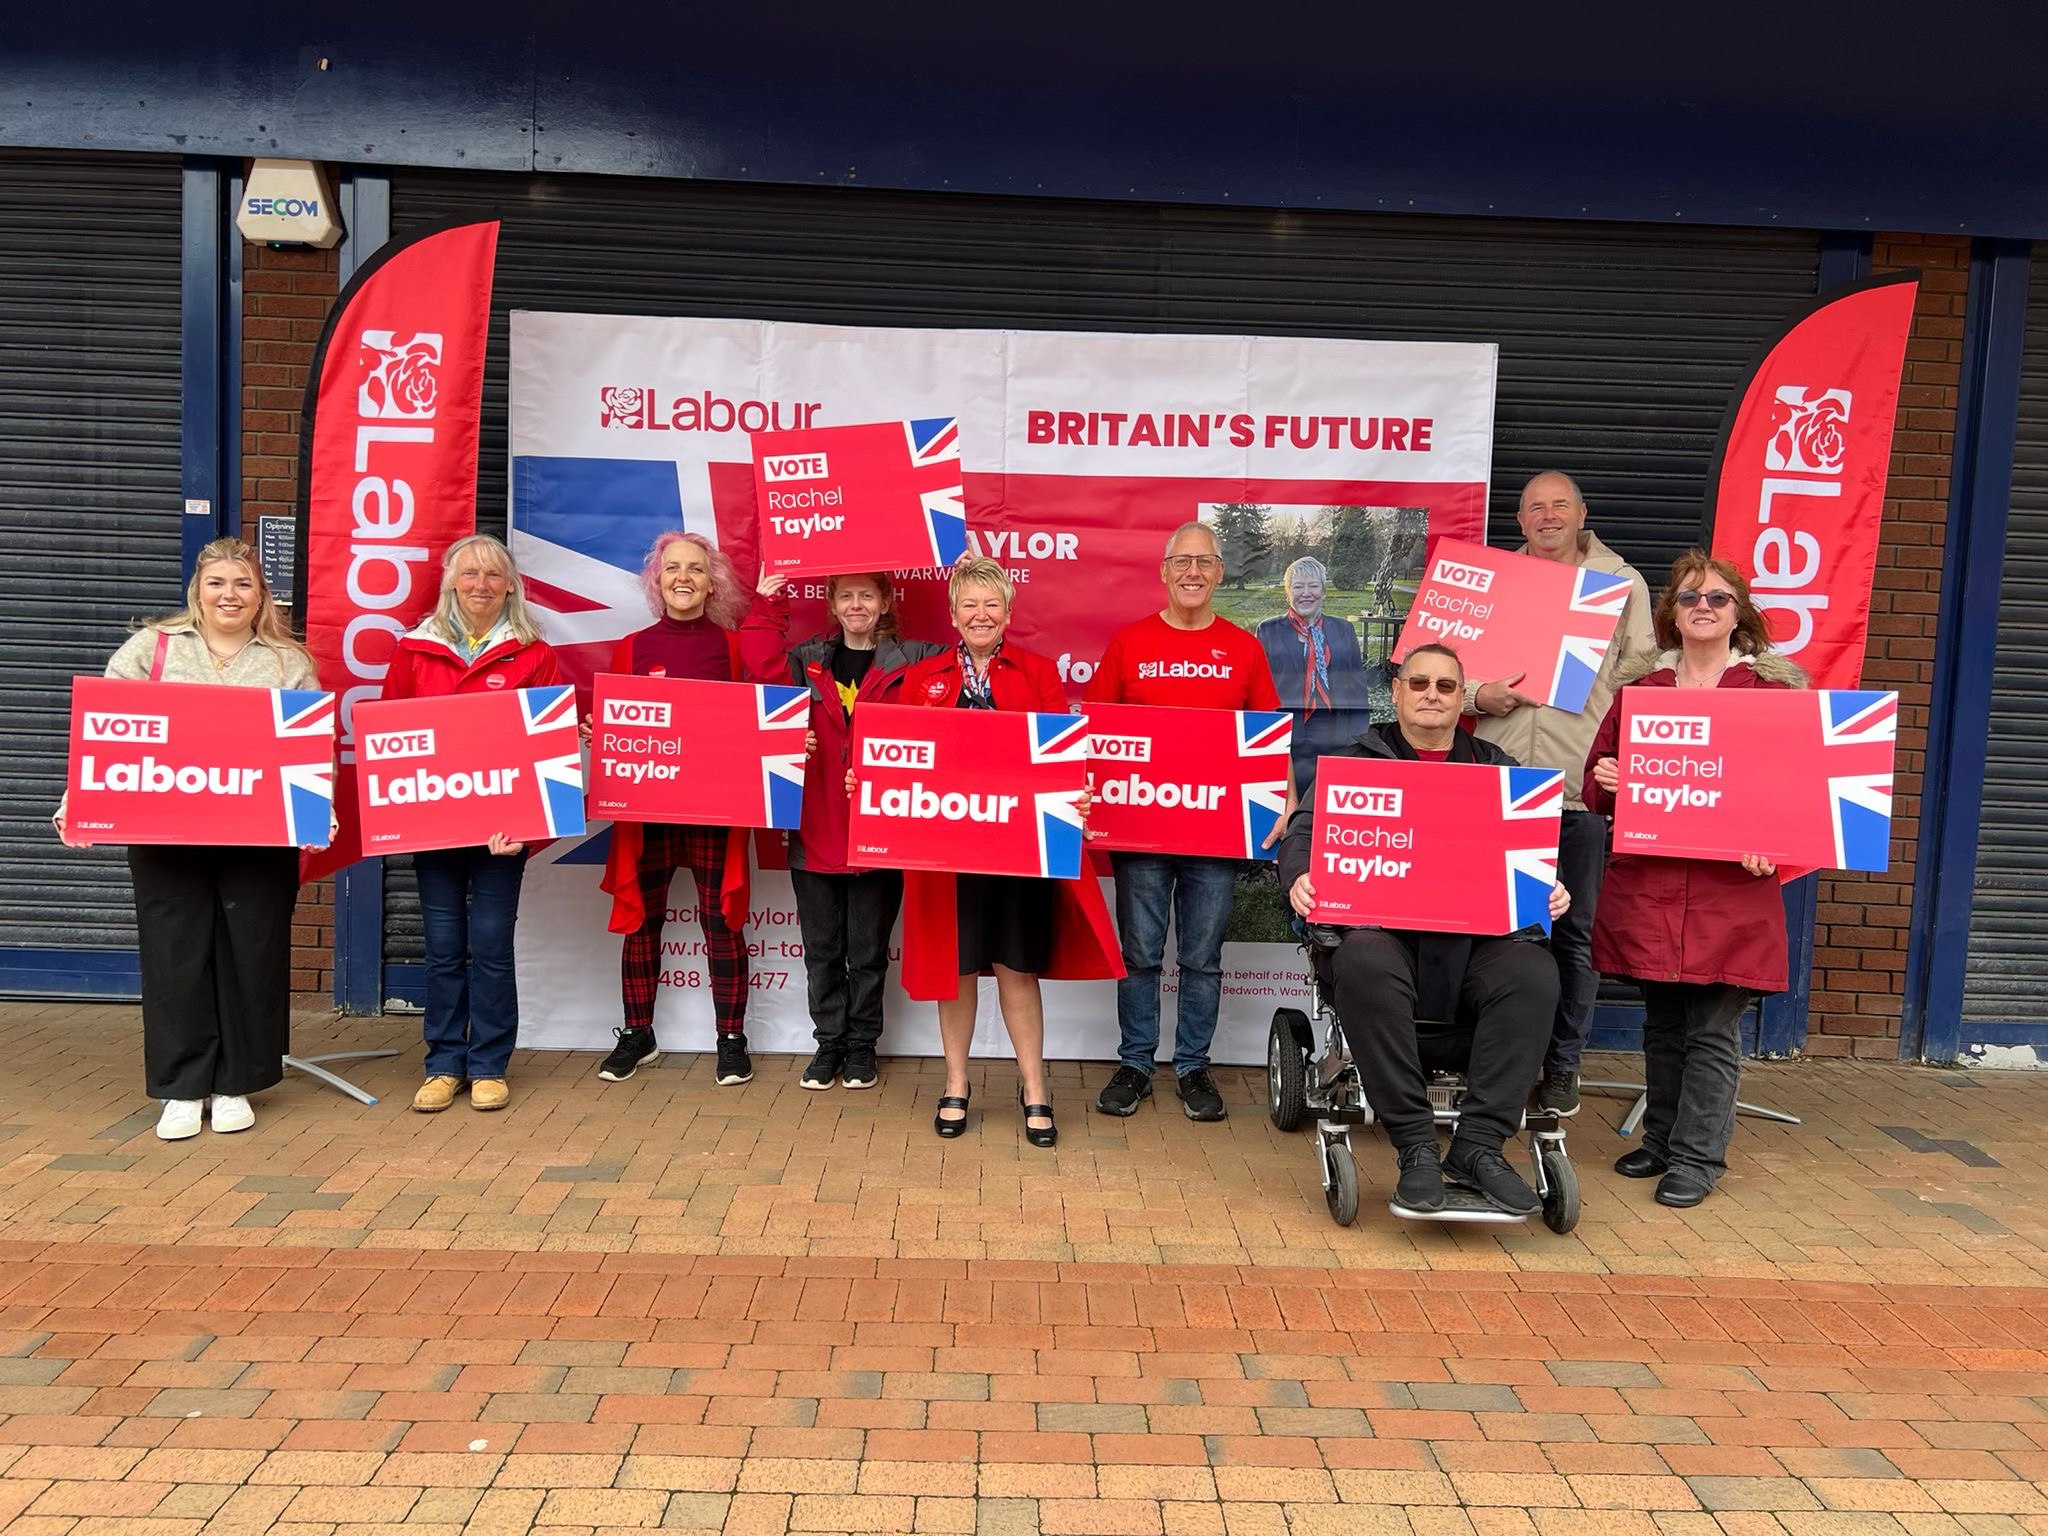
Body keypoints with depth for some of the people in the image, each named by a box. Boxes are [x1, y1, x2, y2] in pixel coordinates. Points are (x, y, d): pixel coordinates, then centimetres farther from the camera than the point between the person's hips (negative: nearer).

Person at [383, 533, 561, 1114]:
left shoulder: (534, 655, 2)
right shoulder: (414, 651, 7)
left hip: (501, 821, -2)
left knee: (491, 944, 1)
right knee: (443, 946, 7)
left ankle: (489, 1066, 14)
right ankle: (444, 1065, 19)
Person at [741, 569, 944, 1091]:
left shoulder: (913, 661, 2)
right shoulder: (807, 661, 8)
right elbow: (763, 665, -10)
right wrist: (768, 601, -10)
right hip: (814, 831, 3)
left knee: (868, 950, 9)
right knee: (821, 948, 12)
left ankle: (862, 1044, 26)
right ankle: (829, 1042, 27)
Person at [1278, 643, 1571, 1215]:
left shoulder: (1496, 769, 24)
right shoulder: (1358, 764, 18)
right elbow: (1307, 829, 5)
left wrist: (1550, 889, -8)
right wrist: (1299, 876, -18)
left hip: (1479, 935, 2)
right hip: (1386, 928, -2)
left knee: (1534, 973, -30)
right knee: (1362, 965, -37)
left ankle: (1478, 1145, -22)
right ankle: (1415, 1147, -27)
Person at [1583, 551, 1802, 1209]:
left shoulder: (1773, 691, 3)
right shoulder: (1639, 687, 11)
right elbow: (1598, 776, 14)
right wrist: (1603, 781, -9)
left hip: (1731, 890, -3)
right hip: (1647, 883, 3)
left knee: (1714, 1027, 2)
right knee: (1662, 1022, 14)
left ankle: (1697, 1157, 13)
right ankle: (1661, 1138, 28)